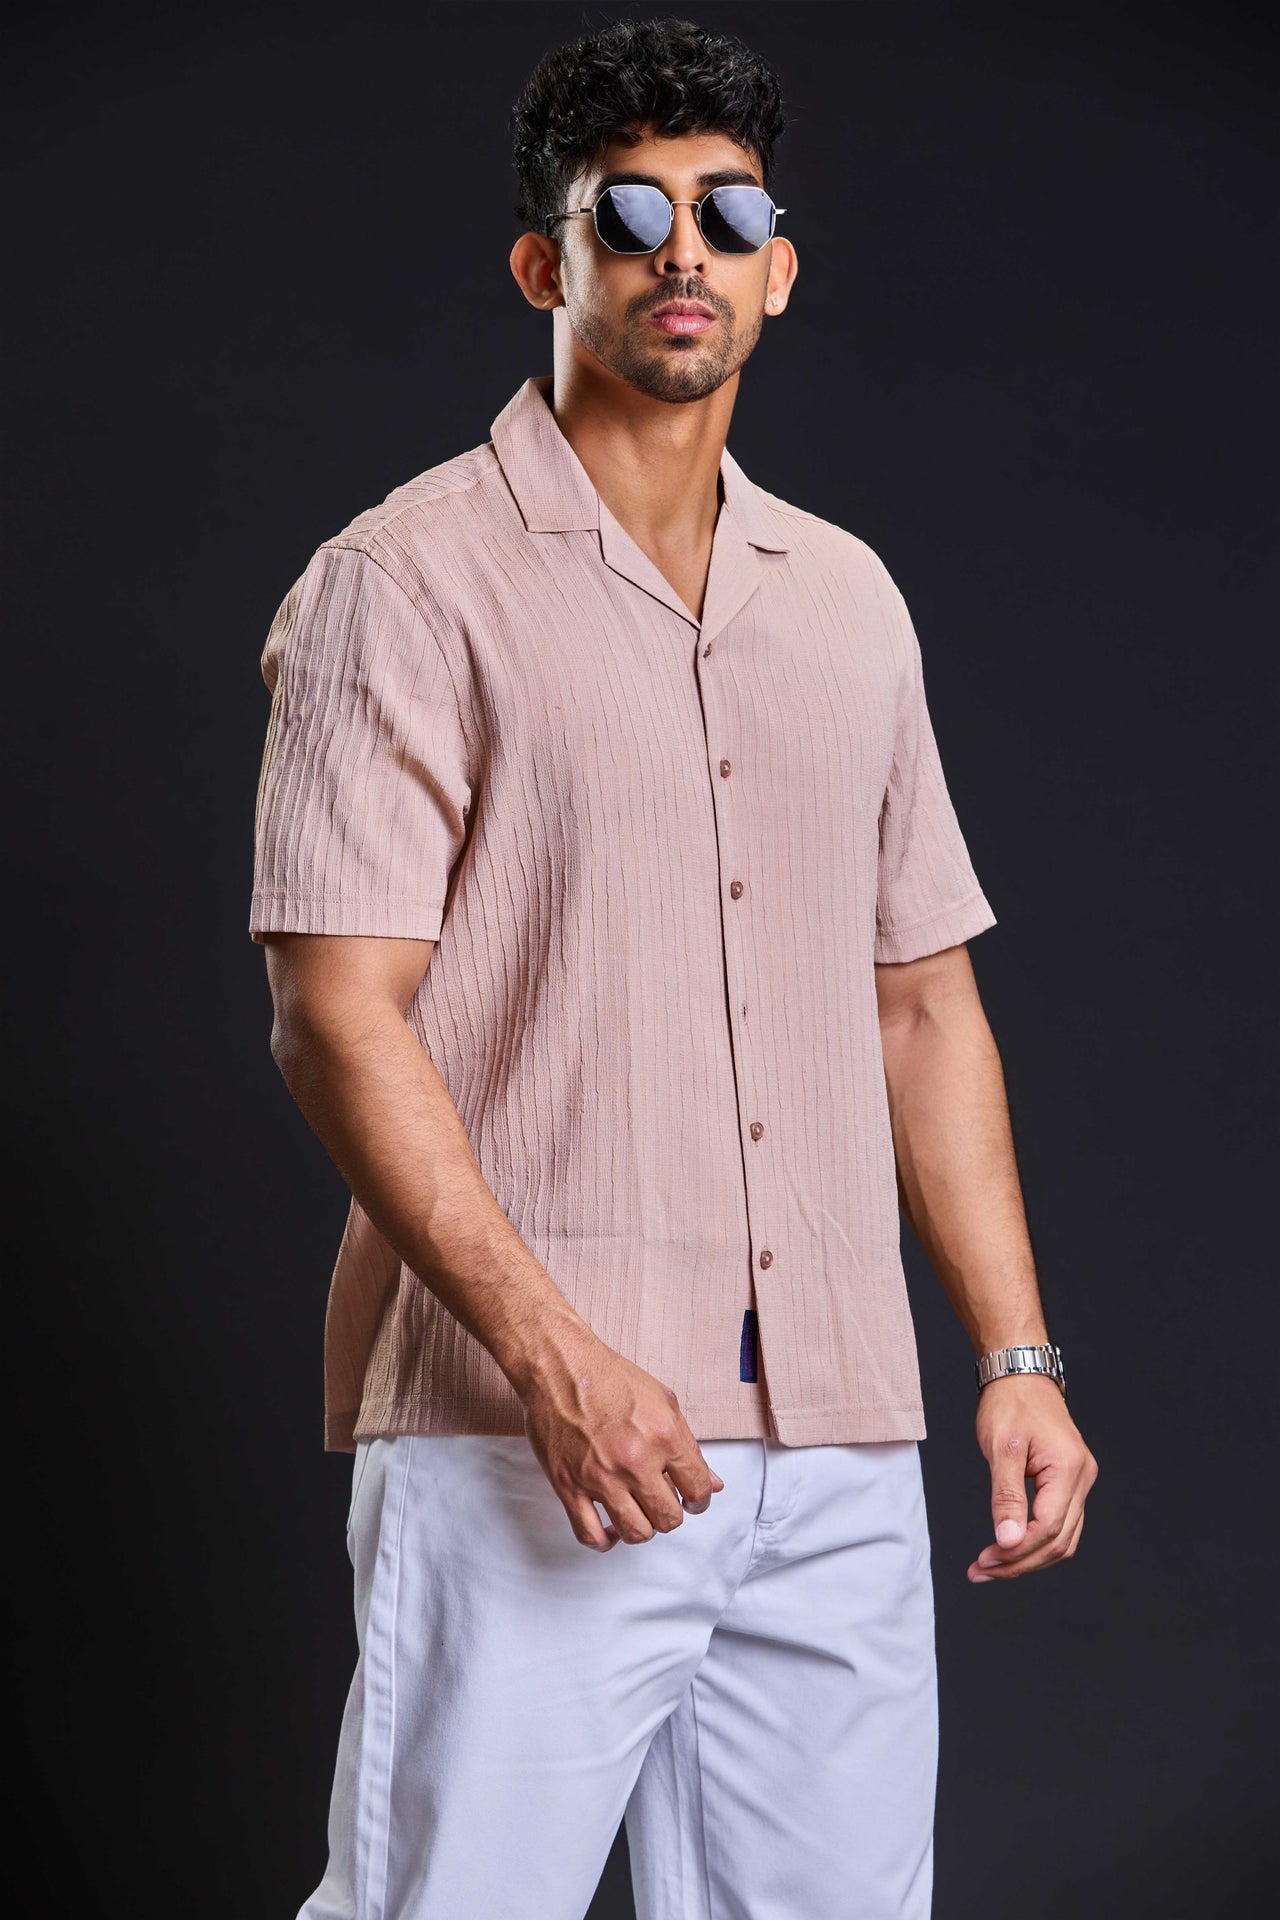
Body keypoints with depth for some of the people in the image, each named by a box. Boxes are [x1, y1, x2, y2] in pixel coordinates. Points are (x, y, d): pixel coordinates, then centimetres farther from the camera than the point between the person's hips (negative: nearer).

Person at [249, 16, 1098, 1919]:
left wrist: (1018, 1356, 12)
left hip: (840, 1443, 6)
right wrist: (549, 1351, -18)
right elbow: (337, 1016, -10)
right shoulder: (408, 582, -2)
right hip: (523, 1444, -5)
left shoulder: (850, 599, 16)